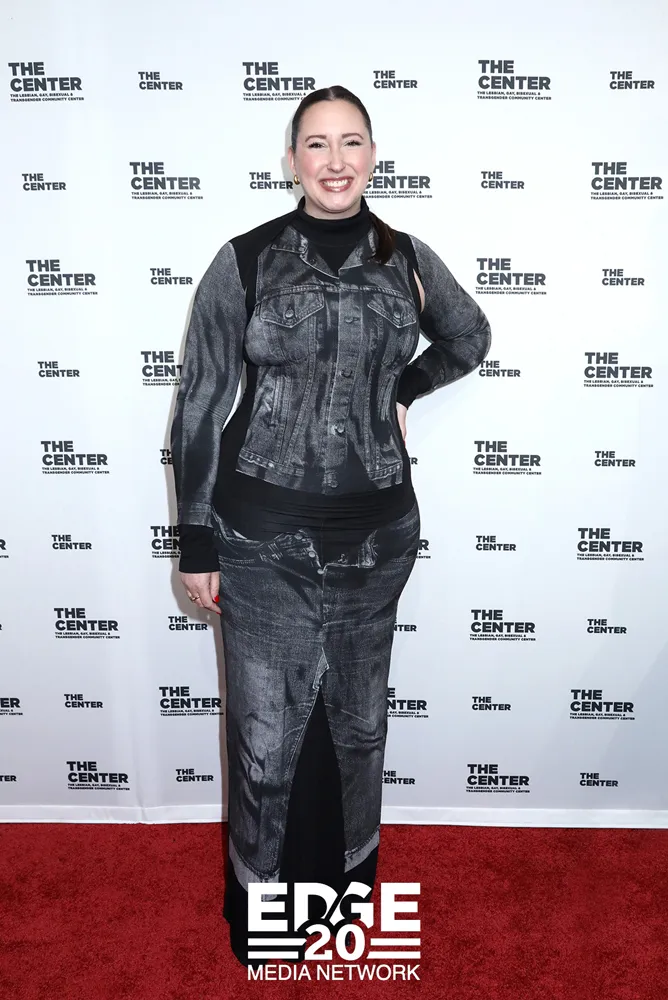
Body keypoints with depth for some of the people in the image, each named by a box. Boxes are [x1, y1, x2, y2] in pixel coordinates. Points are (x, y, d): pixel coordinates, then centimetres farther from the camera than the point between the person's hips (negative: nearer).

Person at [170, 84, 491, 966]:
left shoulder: (408, 260, 4)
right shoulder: (245, 260, -5)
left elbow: (470, 340, 24)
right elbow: (199, 407, -4)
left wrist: (399, 393, 9)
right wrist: (197, 544, -4)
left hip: (375, 531, 3)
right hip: (263, 536, -2)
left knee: (358, 718, 17)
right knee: (266, 730, 6)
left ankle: (349, 875, 43)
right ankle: (260, 904, 32)